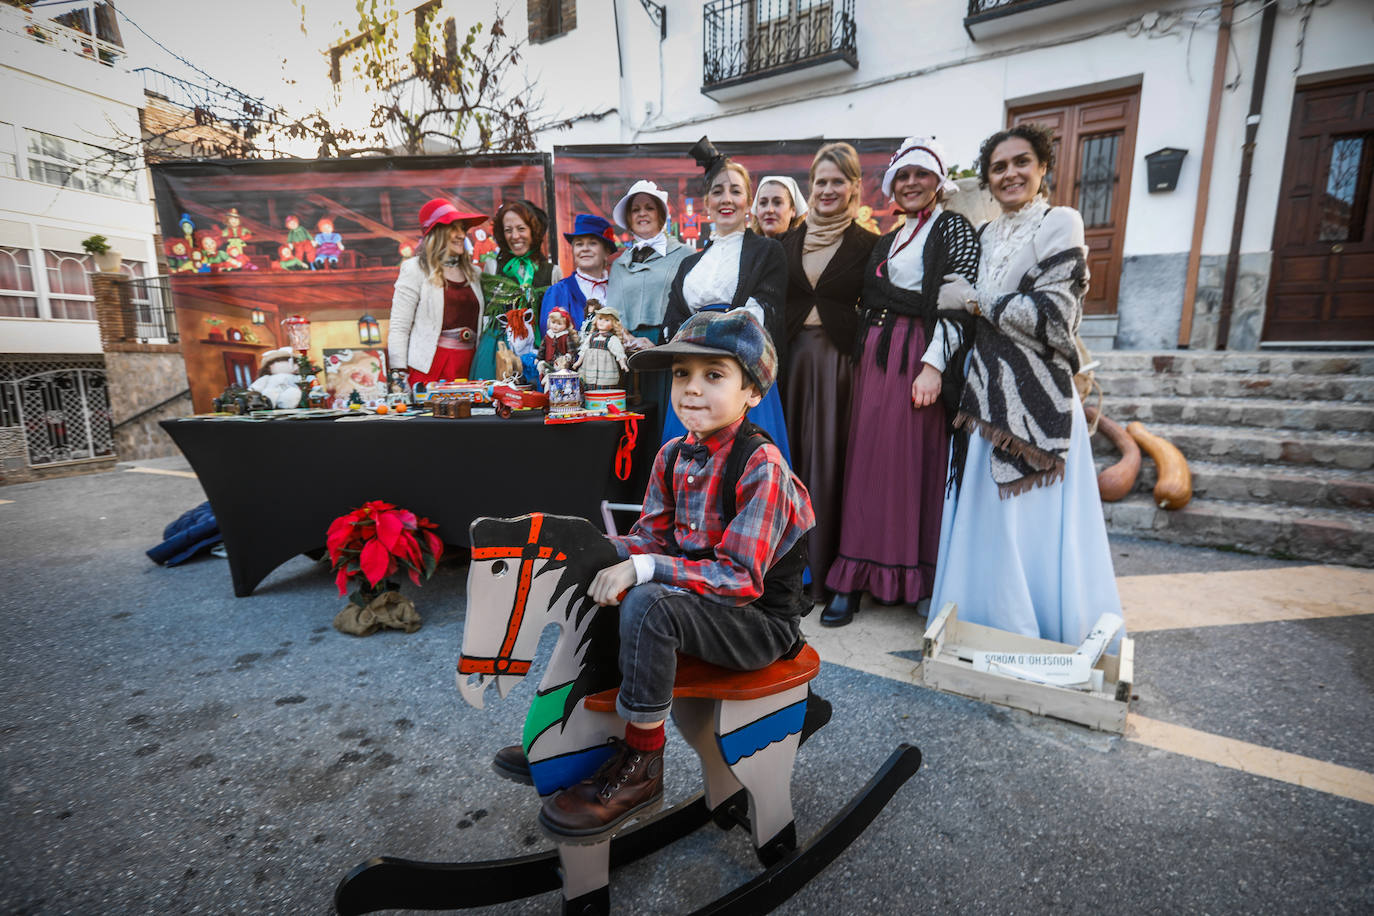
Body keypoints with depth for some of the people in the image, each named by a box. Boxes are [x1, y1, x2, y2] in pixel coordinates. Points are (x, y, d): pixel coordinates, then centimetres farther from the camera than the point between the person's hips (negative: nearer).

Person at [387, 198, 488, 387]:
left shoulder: (472, 272, 14)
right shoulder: (415, 269, -1)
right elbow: (398, 328, -4)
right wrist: (399, 377, -10)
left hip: (468, 364, 4)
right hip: (429, 366, -4)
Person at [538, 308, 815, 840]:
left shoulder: (761, 466, -21)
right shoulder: (673, 455, 2)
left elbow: (741, 577, -26)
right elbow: (652, 537, 4)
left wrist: (644, 568, -32)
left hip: (761, 621, -8)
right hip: (697, 596, 8)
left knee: (648, 604, -30)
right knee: (596, 582, 2)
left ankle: (640, 767, -10)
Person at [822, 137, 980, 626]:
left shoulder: (953, 229, 1)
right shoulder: (889, 239, 23)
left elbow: (959, 306, -10)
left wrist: (934, 364, -20)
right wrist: (863, 358, 11)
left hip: (918, 359, -6)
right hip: (873, 359, 7)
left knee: (911, 462, -5)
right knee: (866, 462, 3)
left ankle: (915, 577, 8)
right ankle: (856, 577, 10)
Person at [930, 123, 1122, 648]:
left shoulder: (1059, 222, -2)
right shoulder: (989, 235, 18)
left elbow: (1053, 315, -13)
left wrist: (976, 302, -8)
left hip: (1035, 397, -6)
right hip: (990, 393, 6)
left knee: (1034, 522, -3)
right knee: (989, 519, 8)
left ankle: (1049, 641, 13)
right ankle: (995, 629, 21)